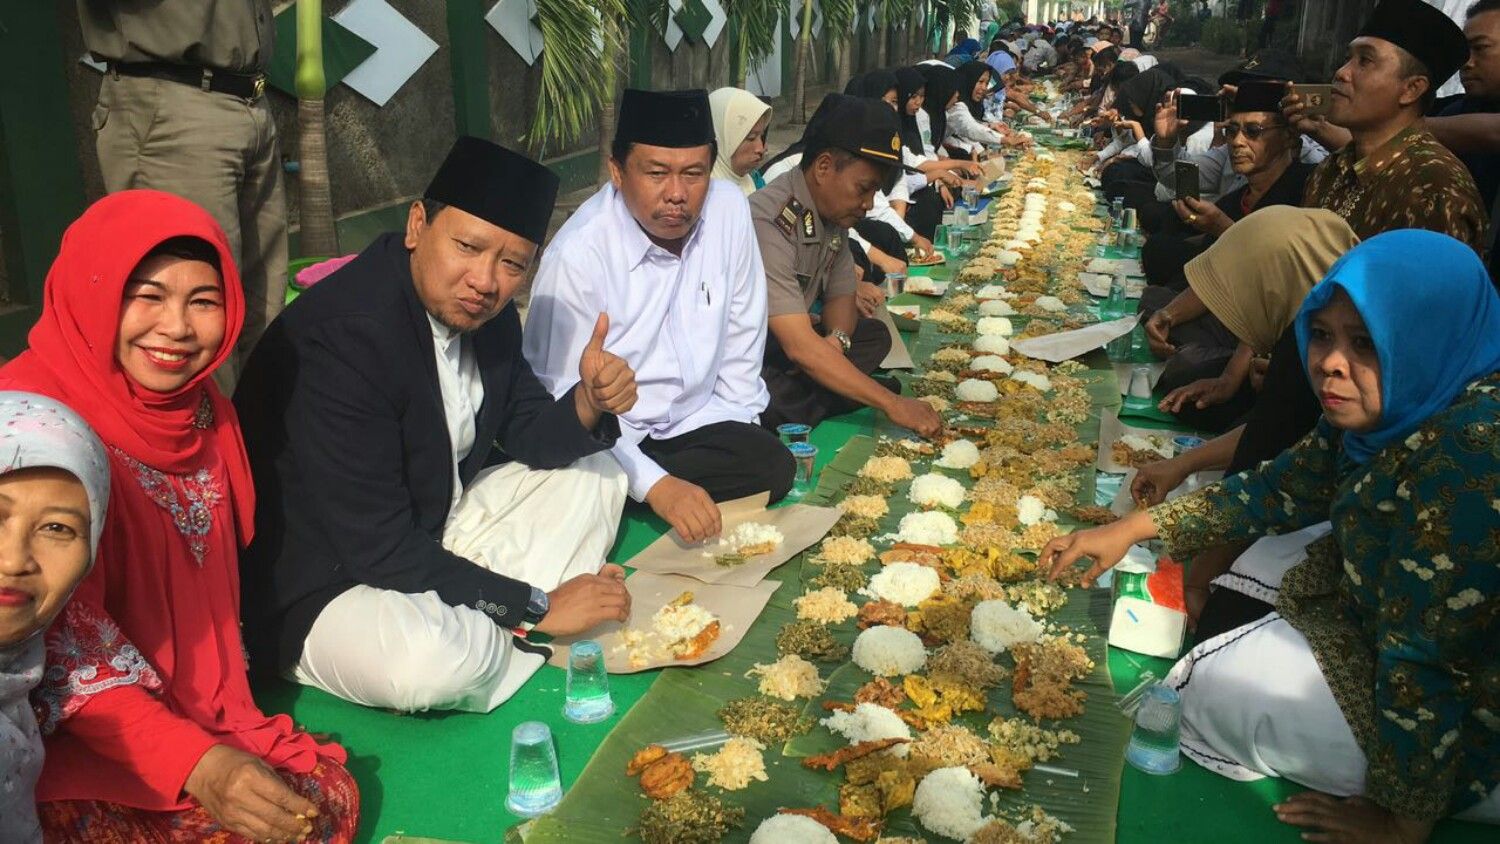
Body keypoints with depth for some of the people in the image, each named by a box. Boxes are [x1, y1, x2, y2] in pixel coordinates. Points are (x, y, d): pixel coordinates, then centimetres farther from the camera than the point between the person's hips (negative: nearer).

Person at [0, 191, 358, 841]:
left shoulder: (199, 405, 2)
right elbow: (60, 647, -21)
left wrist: (222, 731, 8)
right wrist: (194, 763, -29)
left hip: (199, 710, 7)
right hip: (67, 740, -6)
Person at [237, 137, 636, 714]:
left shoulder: (482, 311, -4)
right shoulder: (339, 339, -30)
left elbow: (532, 437, 7)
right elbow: (381, 552, -30)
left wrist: (590, 402, -17)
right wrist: (536, 607, -21)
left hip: (433, 527, 9)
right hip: (319, 588, -8)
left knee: (594, 473, 9)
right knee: (434, 663, -37)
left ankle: (486, 635, -6)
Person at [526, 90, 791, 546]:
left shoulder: (729, 210, -7)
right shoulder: (578, 255, -21)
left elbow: (742, 338, 5)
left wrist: (736, 434, 5)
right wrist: (656, 485, -30)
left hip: (700, 423, 5)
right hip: (610, 439, -5)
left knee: (773, 465, -20)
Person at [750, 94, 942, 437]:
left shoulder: (834, 212, 1)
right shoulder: (770, 224, -28)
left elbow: (841, 296, 12)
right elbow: (799, 345, -32)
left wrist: (836, 339, -14)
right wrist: (892, 403, -30)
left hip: (774, 346, 10)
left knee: (874, 335, 0)